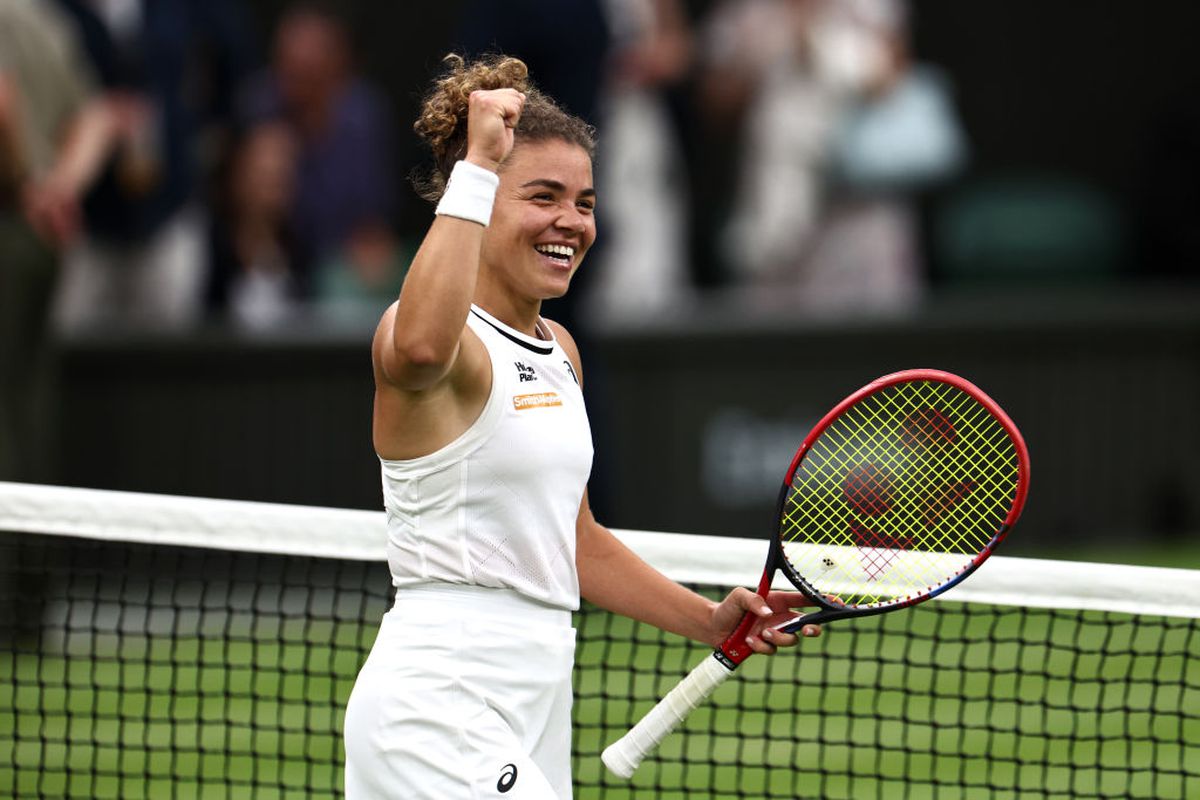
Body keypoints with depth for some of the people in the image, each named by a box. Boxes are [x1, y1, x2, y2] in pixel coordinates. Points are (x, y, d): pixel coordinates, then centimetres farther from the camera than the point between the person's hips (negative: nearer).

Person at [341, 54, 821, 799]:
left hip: (534, 703, 9)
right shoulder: (452, 342, -12)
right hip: (440, 702, -9)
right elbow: (420, 346, -40)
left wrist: (712, 621, 17)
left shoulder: (558, 349, 16)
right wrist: (476, 165, -34)